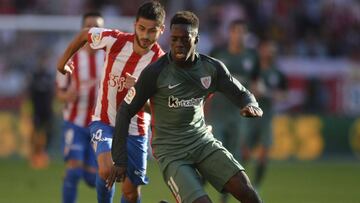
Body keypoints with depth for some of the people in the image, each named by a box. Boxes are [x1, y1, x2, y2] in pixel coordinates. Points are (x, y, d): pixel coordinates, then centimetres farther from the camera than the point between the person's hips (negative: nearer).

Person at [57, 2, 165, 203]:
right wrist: (63, 61, 17)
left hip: (135, 131, 1)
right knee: (107, 170, -28)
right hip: (104, 121, -1)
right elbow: (85, 34, 6)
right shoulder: (114, 41, -15)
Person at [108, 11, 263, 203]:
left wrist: (251, 106, -15)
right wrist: (120, 160, -10)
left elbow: (242, 94, 11)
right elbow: (125, 112, -6)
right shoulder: (155, 72, -12)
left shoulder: (212, 68, -1)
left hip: (203, 142, 4)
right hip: (171, 150, -4)